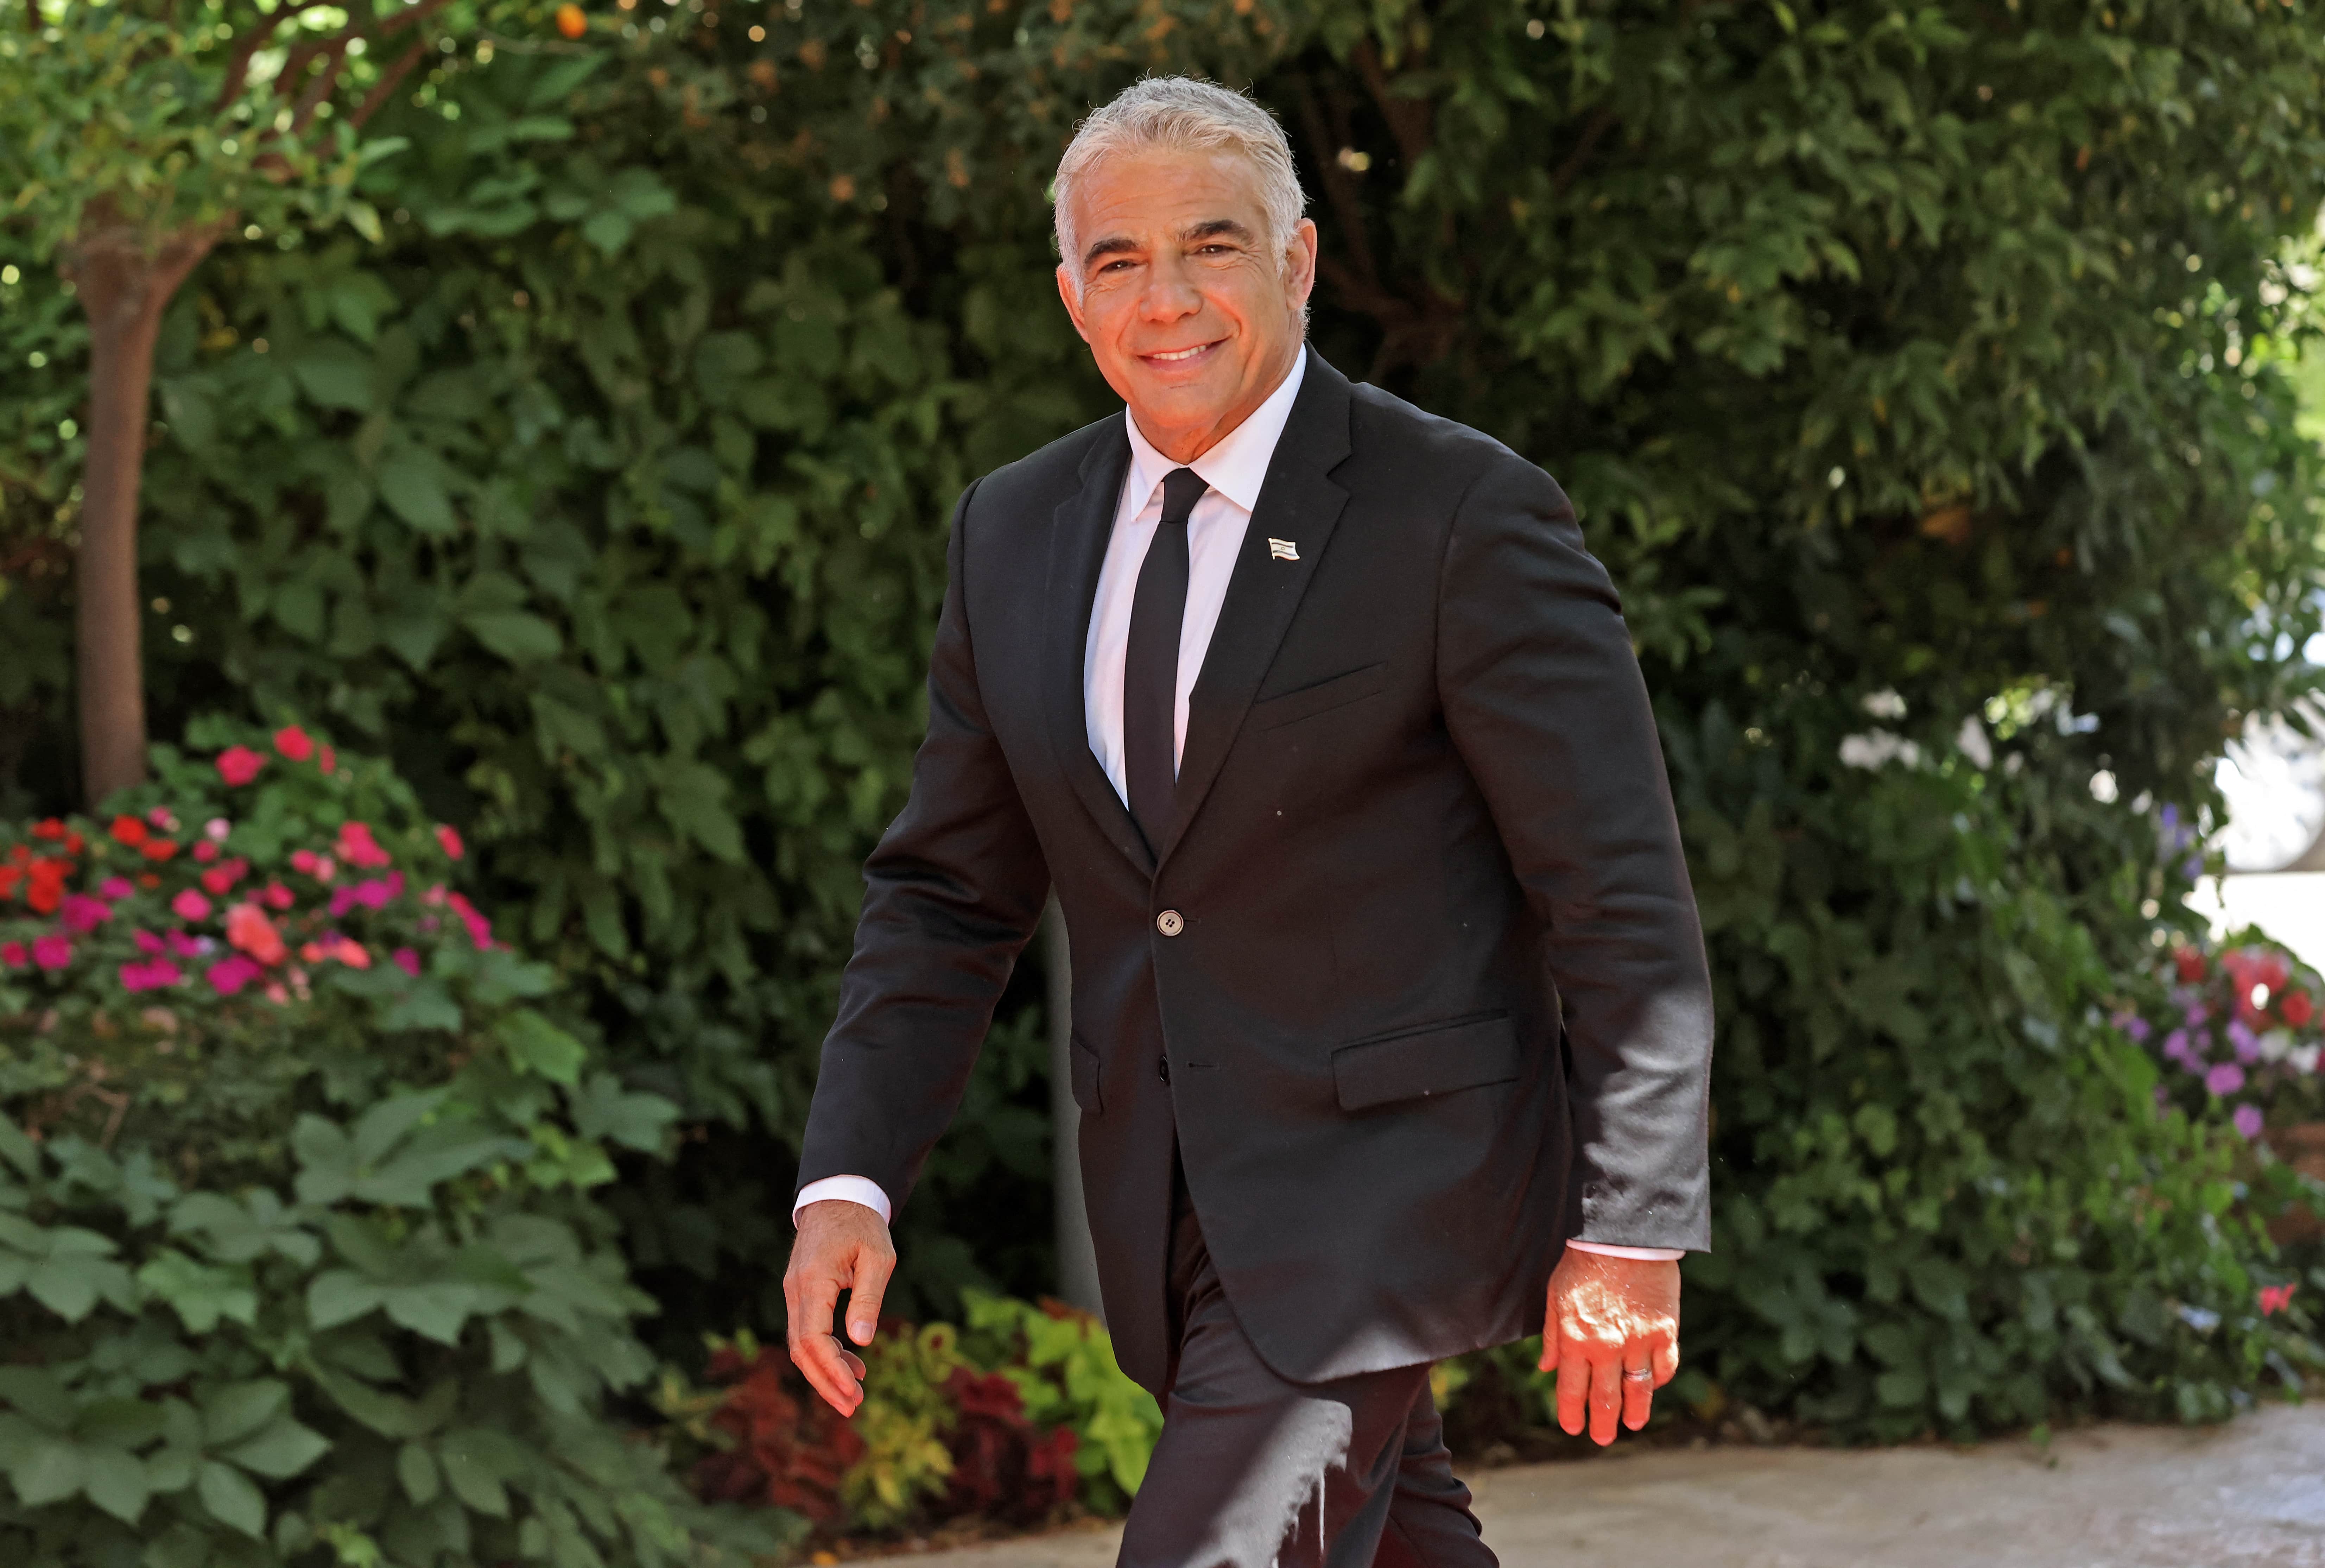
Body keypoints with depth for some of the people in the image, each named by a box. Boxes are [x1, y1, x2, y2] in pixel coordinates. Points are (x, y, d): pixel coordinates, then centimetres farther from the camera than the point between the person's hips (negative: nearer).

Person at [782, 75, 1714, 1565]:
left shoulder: (1465, 514, -12)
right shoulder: (1016, 534, 6)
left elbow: (1623, 899, -12)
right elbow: (949, 892, 9)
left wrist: (1632, 1226, -13)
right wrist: (851, 1180, -3)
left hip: (1391, 1176, -6)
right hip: (1168, 1201, 7)